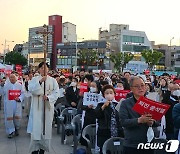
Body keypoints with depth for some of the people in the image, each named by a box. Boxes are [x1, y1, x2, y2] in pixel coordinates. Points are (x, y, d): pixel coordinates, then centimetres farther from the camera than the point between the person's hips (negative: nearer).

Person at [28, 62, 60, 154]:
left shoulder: (53, 80, 6)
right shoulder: (34, 79, 3)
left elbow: (56, 92, -1)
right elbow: (31, 89, -13)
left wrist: (48, 97, -18)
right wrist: (40, 81, -25)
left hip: (48, 107, 2)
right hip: (37, 107, -1)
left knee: (46, 127, 5)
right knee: (36, 127, -4)